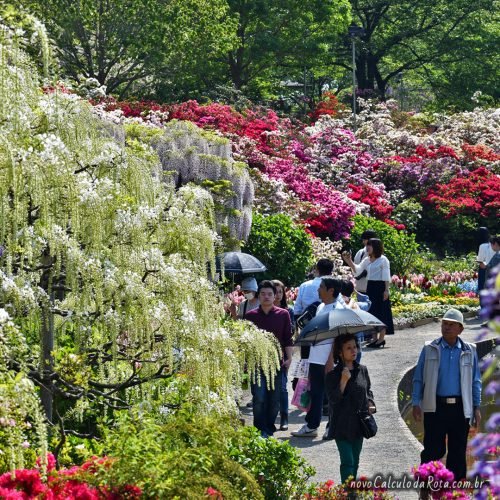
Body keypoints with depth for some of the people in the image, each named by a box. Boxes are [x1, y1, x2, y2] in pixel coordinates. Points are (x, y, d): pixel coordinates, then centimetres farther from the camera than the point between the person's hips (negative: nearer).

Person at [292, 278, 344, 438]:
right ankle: (311, 426, 19)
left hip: (329, 360, -9)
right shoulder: (320, 307, 13)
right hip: (316, 358, 9)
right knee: (315, 393, 13)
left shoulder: (338, 309, -13)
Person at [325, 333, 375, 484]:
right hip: (342, 425, -5)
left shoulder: (362, 370, 6)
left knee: (355, 462, 12)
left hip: (359, 423, 6)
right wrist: (344, 381, -27)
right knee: (347, 462, -11)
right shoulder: (333, 375, -10)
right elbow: (333, 399, -17)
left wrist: (370, 403, 3)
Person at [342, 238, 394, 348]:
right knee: (371, 312, 8)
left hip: (380, 287, -7)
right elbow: (357, 270, 6)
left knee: (381, 312, -5)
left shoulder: (383, 260, -6)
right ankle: (375, 338, 14)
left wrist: (386, 290, -15)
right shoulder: (367, 260, 13)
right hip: (370, 287, 8)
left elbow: (386, 276, -10)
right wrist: (349, 261, -7)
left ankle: (381, 338, -2)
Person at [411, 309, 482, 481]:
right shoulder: (429, 349, 4)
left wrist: (476, 407, 6)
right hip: (435, 407, -2)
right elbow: (418, 379, 5)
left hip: (460, 408, 2)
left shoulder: (469, 351, 8)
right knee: (434, 449, -3)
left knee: (458, 451, 6)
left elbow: (475, 381, 12)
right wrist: (416, 403, -2)